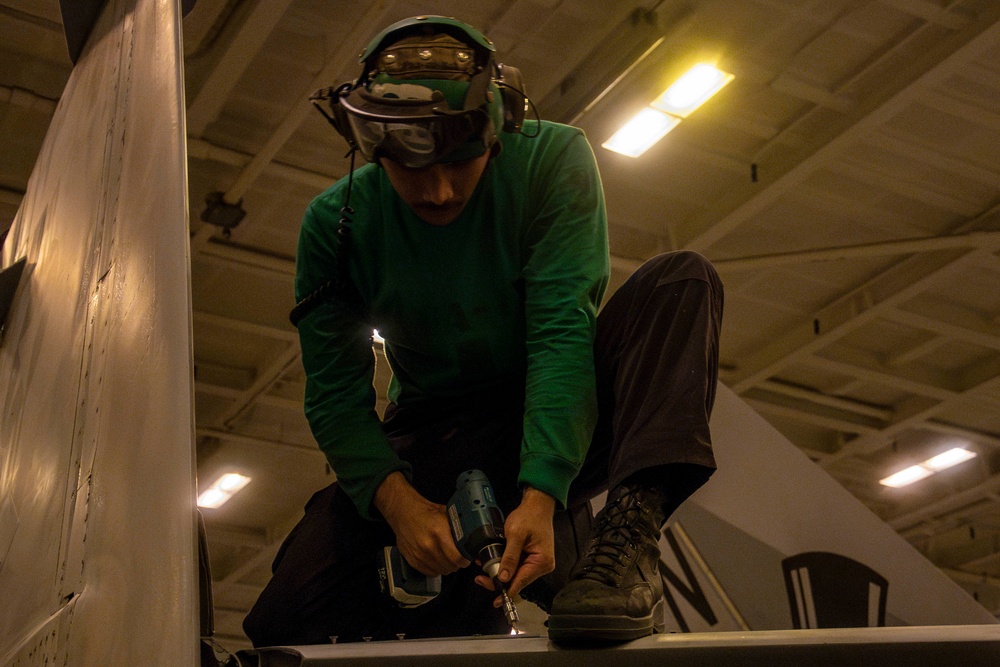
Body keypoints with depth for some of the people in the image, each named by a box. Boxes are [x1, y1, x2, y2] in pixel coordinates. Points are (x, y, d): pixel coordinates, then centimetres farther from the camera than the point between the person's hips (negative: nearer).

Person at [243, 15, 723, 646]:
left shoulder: (553, 159, -15)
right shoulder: (337, 220, -9)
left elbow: (562, 332, -23)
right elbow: (337, 393, -10)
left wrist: (540, 495, -35)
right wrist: (398, 500, -28)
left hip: (561, 422, 0)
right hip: (438, 444, 1)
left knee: (683, 280, -26)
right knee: (290, 621, -20)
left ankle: (627, 538, -37)